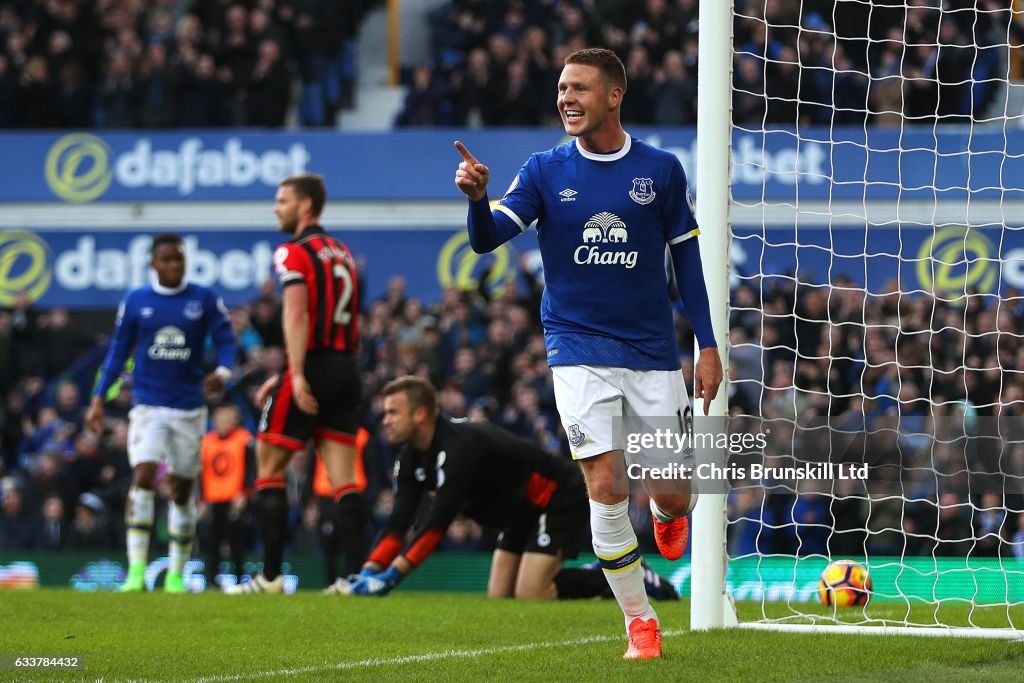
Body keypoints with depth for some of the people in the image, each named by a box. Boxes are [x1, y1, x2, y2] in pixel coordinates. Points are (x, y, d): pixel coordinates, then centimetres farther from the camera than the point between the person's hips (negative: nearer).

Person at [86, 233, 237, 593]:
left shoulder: (204, 300, 1)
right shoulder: (135, 301, 3)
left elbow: (225, 340, -1)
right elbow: (118, 351, 9)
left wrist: (222, 372, -22)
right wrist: (98, 398, 4)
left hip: (189, 407, 1)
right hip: (147, 406, -1)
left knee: (182, 489, 7)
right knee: (143, 475, -20)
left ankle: (176, 574, 18)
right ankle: (136, 570, -22)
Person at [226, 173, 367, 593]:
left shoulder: (294, 252, -6)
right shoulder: (341, 254, 20)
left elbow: (297, 314, -19)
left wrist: (297, 376, -27)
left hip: (313, 370, -7)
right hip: (346, 371, 7)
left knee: (268, 467, 4)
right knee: (343, 478, 3)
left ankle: (271, 575, 2)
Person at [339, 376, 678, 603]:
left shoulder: (460, 447, -31)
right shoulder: (411, 458, -3)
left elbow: (438, 521, -36)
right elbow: (399, 521, -8)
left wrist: (391, 576, -39)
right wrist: (367, 573, -24)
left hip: (559, 498, -10)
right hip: (522, 510, 10)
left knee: (529, 598, -20)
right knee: (501, 599, 5)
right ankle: (608, 575, 14)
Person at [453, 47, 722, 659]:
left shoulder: (661, 170, 0)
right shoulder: (545, 171, 0)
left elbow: (687, 259, 6)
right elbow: (488, 239, -9)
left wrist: (709, 347, 2)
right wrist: (477, 198, -31)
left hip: (654, 352, 1)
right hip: (579, 350, 0)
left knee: (672, 495, -1)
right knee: (607, 488, -10)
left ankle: (668, 515, 39)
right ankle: (641, 624, 5)